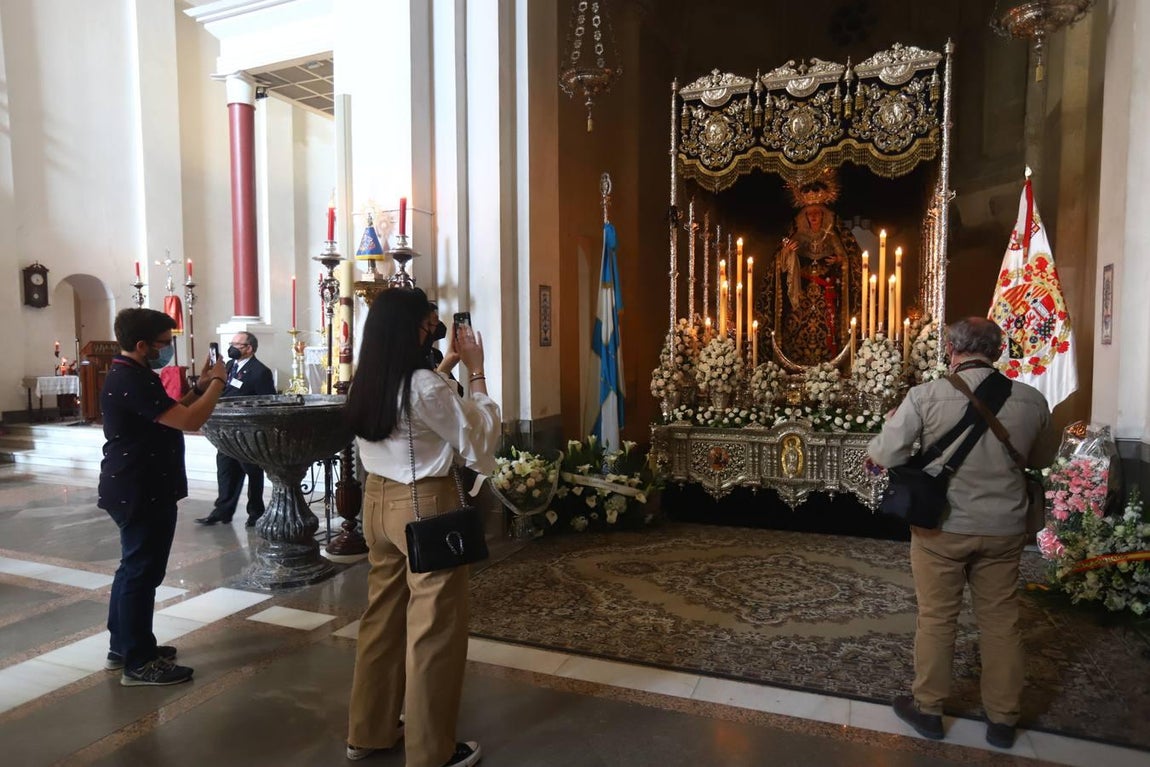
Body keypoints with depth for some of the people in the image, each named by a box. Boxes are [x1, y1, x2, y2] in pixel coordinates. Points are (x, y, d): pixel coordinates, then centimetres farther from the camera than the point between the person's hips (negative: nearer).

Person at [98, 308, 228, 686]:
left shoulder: (128, 376, 13)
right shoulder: (133, 382, -22)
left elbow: (171, 414, 19)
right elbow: (189, 421, -29)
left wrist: (200, 386, 9)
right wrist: (217, 382, -16)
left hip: (135, 489, 11)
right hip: (141, 493, -11)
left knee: (133, 567, 20)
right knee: (141, 572, -3)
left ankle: (122, 645, 32)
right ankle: (138, 663, 7)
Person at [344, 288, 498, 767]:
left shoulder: (366, 384, 3)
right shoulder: (425, 386, -21)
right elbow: (478, 435, -11)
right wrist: (476, 371, -7)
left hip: (378, 501, 8)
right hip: (425, 506, -8)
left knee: (383, 614, 19)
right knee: (434, 627, 5)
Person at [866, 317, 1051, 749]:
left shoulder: (926, 397, -17)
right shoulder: (1032, 401, -6)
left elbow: (886, 456, -14)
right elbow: (1040, 458, 11)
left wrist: (874, 448, 7)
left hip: (942, 525, -2)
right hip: (1004, 528, 3)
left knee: (936, 618, 12)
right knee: (1001, 621, 15)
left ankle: (928, 708, 27)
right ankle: (1003, 719, 29)